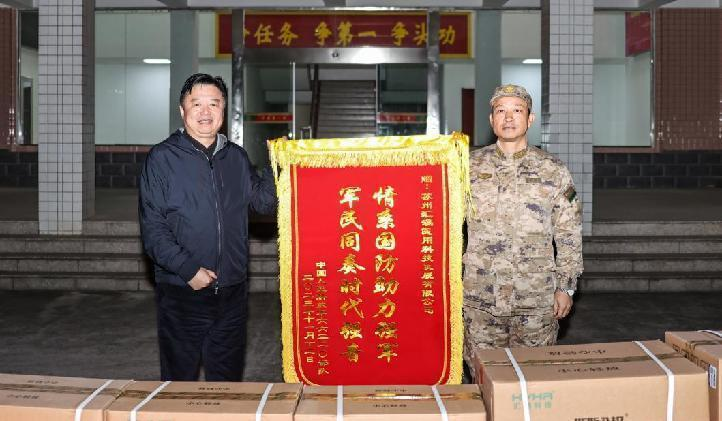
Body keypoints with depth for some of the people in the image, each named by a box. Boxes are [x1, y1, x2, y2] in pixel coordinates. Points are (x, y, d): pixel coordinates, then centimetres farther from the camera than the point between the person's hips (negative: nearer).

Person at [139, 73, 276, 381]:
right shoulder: (162, 158, -4)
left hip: (232, 292, 4)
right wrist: (188, 269, -17)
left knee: (227, 381, 15)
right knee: (179, 381, 8)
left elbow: (263, 202, 9)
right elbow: (152, 228, -9)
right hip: (181, 292, -4)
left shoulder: (236, 158, 11)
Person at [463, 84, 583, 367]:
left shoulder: (553, 171, 2)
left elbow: (569, 234, 4)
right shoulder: (470, 167, 3)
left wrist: (565, 287, 1)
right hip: (480, 297, 1)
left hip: (537, 300, 0)